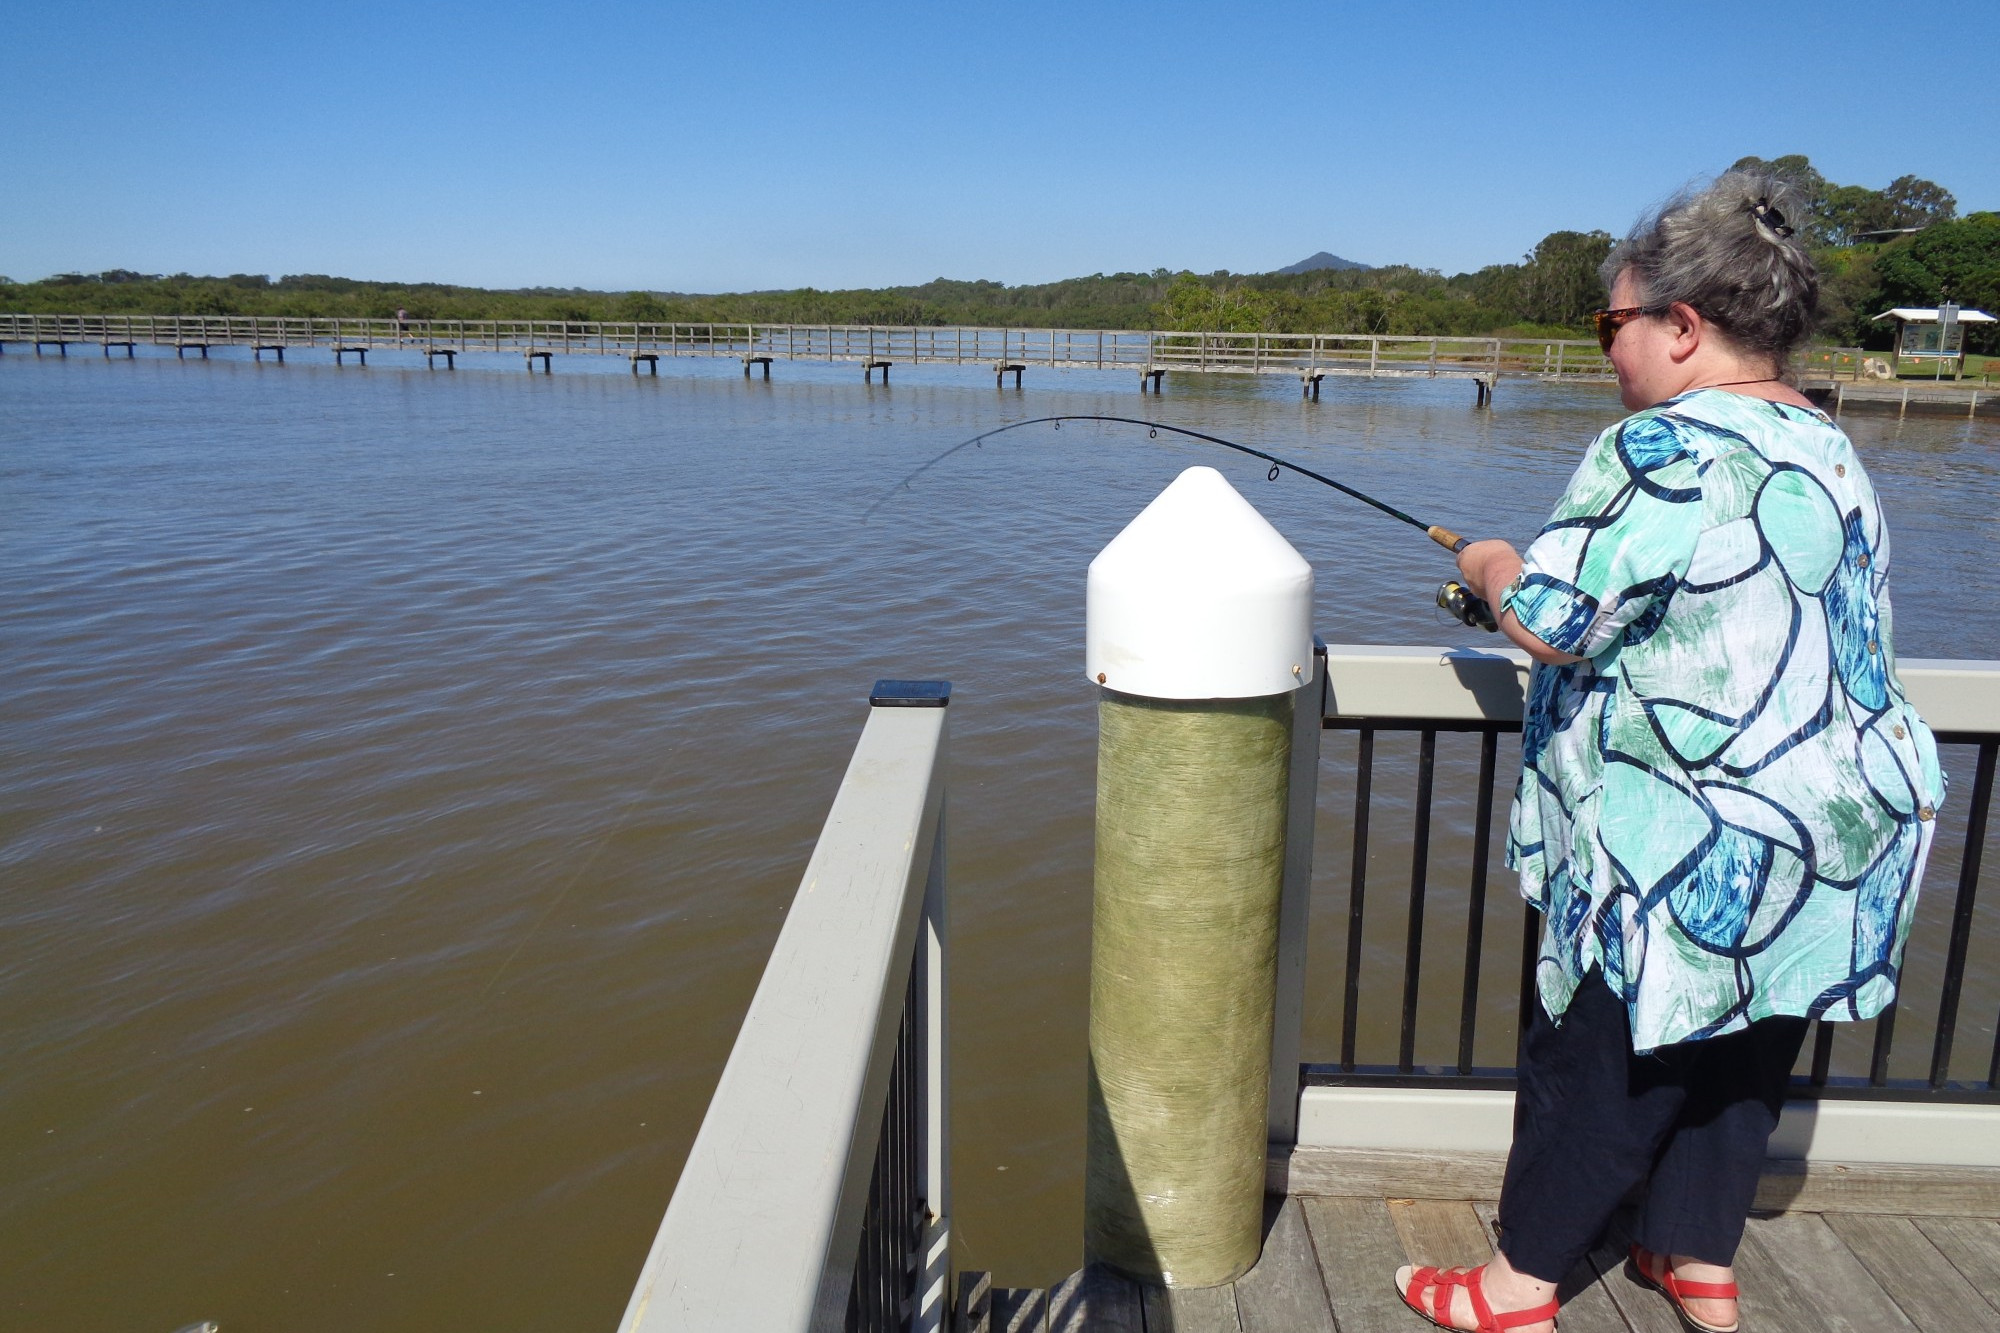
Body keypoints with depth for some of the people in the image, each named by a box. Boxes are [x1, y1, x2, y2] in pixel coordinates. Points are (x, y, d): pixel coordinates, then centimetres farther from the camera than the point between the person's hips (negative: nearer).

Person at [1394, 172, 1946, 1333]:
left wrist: (1491, 566, -1)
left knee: (1600, 1061, 6)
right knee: (1739, 1059, 20)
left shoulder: (1668, 446, -19)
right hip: (1848, 831, 9)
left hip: (1699, 851, -8)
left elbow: (1547, 619, -23)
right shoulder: (1829, 450, 10)